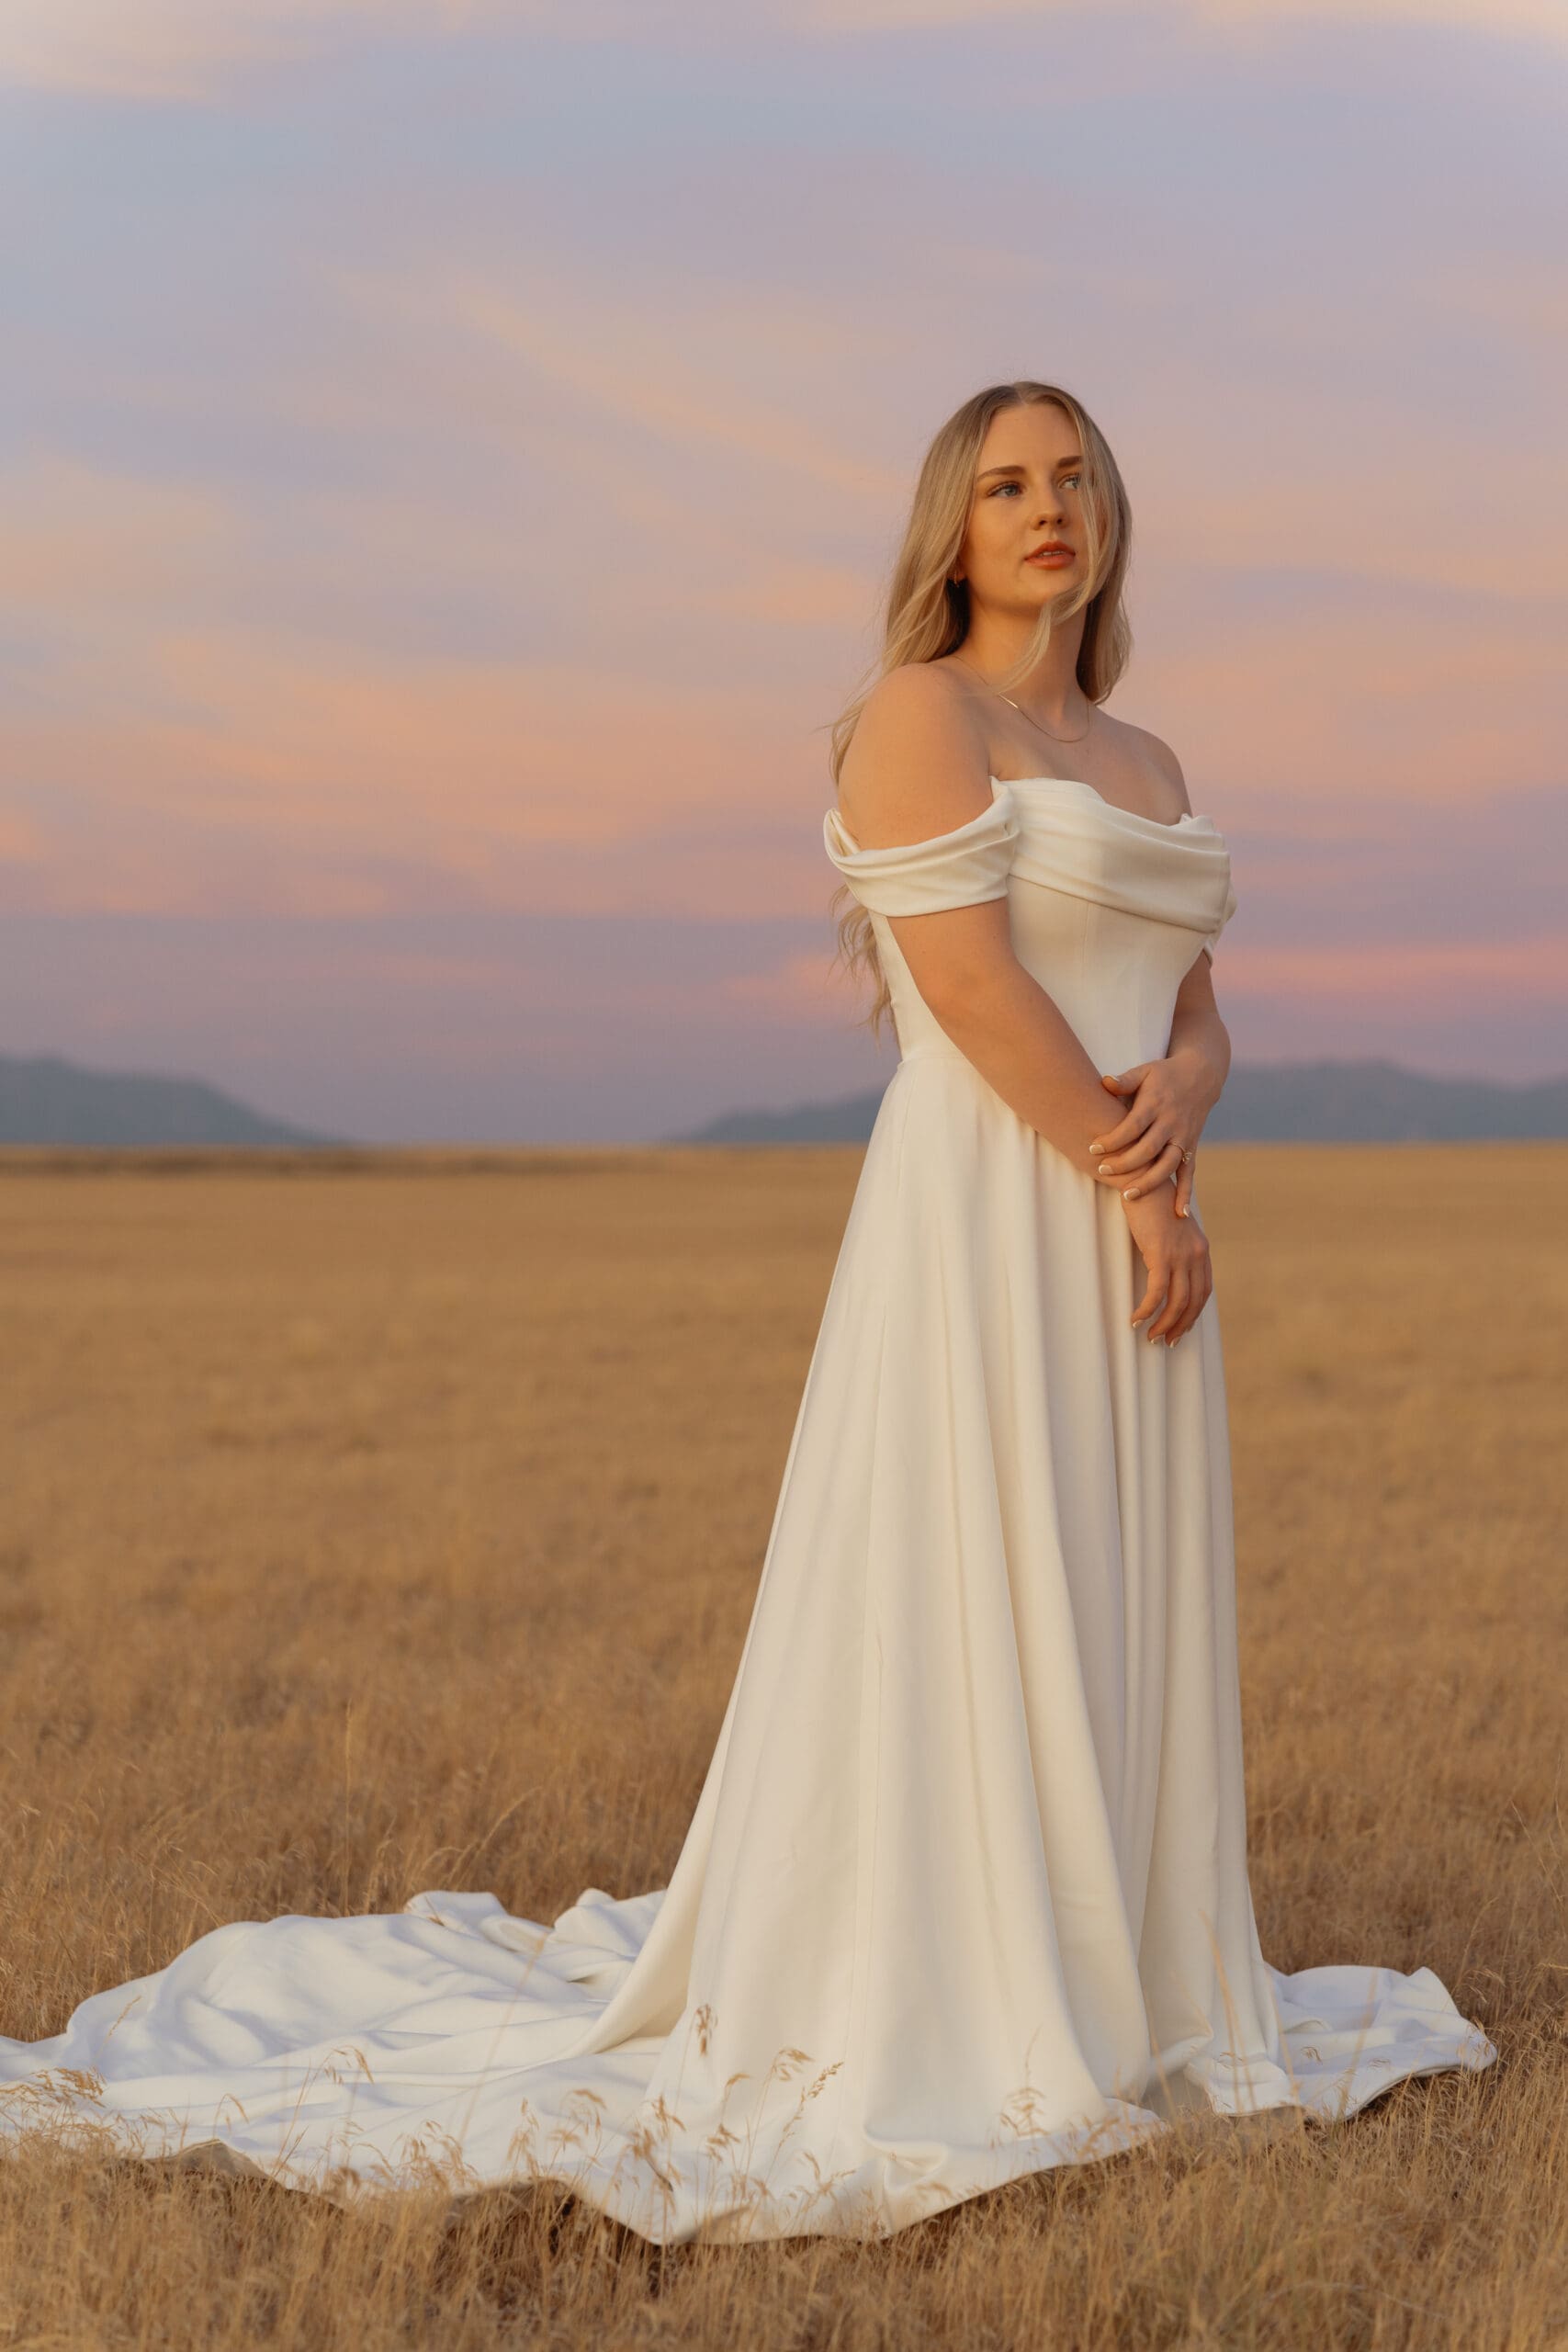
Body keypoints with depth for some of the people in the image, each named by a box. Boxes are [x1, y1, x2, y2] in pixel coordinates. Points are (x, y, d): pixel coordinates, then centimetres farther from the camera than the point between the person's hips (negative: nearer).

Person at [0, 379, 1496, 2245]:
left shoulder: (1143, 767, 18)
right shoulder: (917, 712, -6)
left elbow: (1196, 1025, 14)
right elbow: (969, 980, -16)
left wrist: (1176, 1105, -10)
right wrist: (1142, 1192, -13)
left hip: (1127, 1245, 8)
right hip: (981, 1231, -8)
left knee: (1107, 1645, 10)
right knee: (951, 1634, -5)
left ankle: (1092, 2007, 21)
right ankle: (916, 2040, 4)